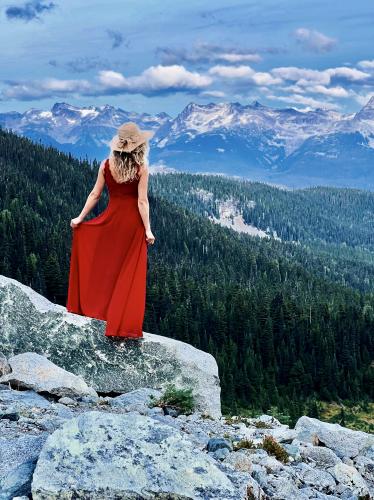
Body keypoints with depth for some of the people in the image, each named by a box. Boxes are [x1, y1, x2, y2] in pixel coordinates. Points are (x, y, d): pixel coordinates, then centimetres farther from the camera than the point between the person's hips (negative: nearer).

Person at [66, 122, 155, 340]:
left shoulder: (106, 165, -2)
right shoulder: (141, 168, -11)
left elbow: (95, 195, 1)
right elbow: (142, 201, -12)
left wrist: (80, 218, 11)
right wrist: (148, 230, -7)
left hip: (111, 218, 3)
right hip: (133, 221, -2)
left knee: (104, 267, 20)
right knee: (130, 274, 5)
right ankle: (123, 326, 10)